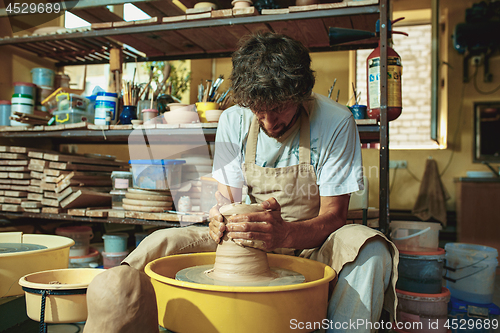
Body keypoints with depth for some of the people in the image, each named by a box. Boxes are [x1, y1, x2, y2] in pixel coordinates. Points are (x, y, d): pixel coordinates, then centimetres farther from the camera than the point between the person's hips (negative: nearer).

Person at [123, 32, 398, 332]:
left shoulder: (335, 123, -18)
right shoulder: (233, 121, -7)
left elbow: (333, 216, -17)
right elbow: (227, 197, -3)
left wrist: (285, 234, -37)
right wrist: (220, 218, -28)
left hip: (311, 241, -1)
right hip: (251, 240, 2)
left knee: (371, 250, -34)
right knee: (160, 244, -17)